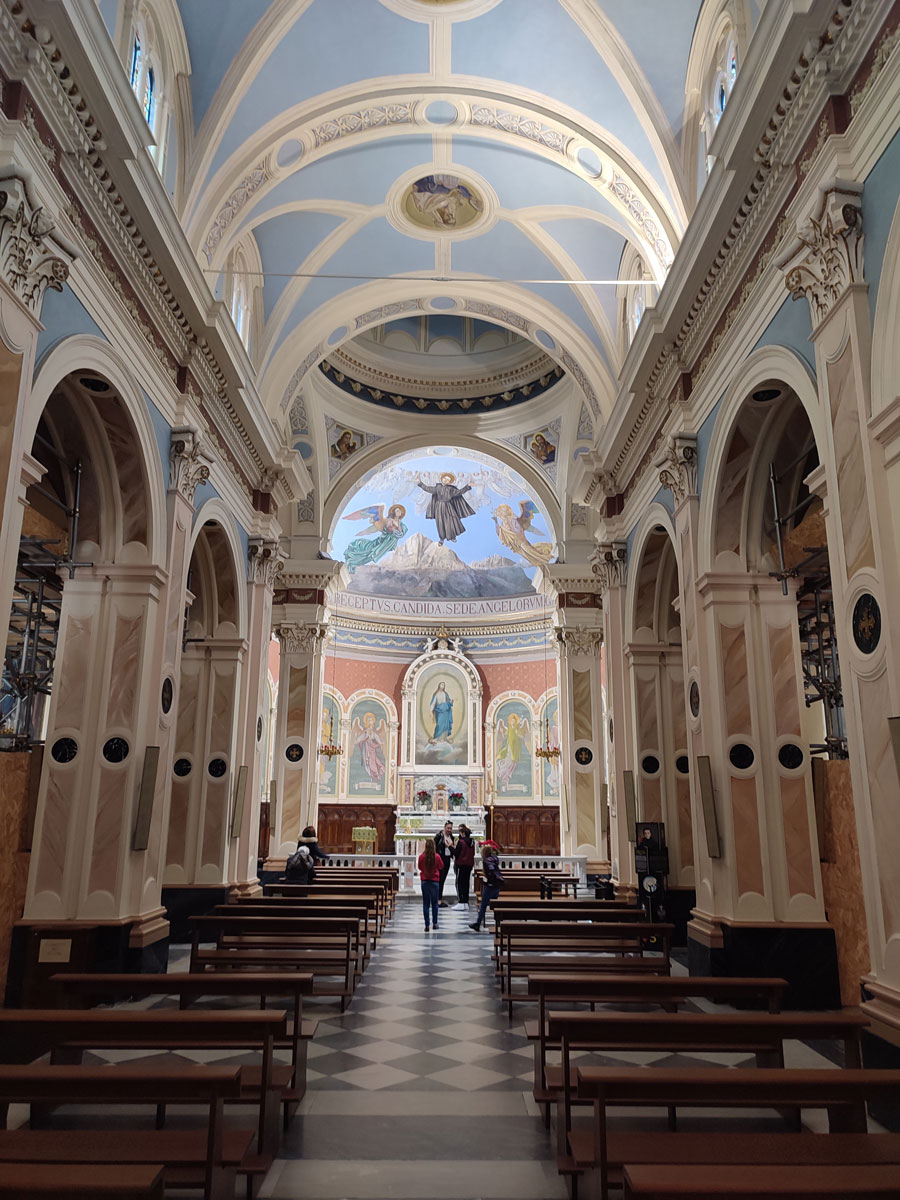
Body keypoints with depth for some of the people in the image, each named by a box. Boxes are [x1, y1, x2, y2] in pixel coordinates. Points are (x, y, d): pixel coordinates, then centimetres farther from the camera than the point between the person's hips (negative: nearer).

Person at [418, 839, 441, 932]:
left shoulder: (422, 856, -10)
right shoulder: (436, 856, -11)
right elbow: (440, 867, 6)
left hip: (425, 881, 0)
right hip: (435, 881, 0)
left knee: (426, 903, 5)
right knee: (434, 903, 14)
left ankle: (427, 925, 1)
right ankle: (435, 923, 18)